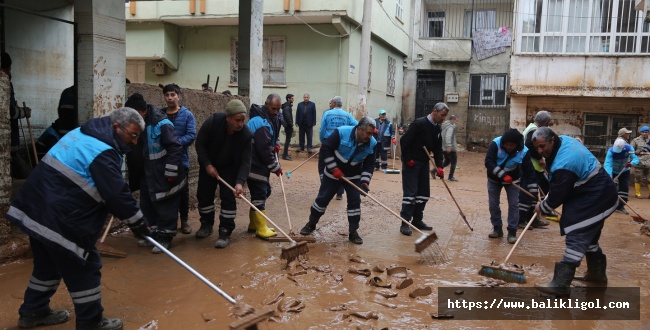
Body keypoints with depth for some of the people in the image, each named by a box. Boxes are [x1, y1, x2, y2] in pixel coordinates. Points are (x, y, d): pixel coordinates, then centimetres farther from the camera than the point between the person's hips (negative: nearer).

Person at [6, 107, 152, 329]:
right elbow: (117, 193, -20)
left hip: (36, 208, 10)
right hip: (60, 219, -10)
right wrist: (137, 222, -7)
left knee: (49, 264, 24)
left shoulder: (82, 134, 13)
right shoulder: (103, 152, -19)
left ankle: (33, 312, 38)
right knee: (85, 269, 2)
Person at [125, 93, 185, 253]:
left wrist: (171, 173, -21)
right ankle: (153, 233, 29)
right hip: (145, 175, 8)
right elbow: (133, 151, 18)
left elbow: (175, 149, -21)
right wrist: (134, 174, 19)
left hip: (162, 176, -8)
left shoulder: (161, 124, -20)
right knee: (147, 206, 15)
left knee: (165, 206, 1)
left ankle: (165, 236, 10)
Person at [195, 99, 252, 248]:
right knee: (204, 195, 9)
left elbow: (245, 161, -27)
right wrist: (207, 165, -23)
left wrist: (240, 182, -40)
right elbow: (200, 144, -17)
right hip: (209, 165, 1)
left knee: (228, 198, -9)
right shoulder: (212, 122, -30)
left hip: (230, 168, -1)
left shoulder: (246, 134, -29)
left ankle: (225, 233, -1)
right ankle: (206, 224, 31)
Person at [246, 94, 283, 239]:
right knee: (260, 194, -8)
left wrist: (275, 145, 2)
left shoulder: (270, 119, 11)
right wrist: (275, 167, -14)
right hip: (254, 165, -11)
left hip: (260, 163, 11)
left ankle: (254, 224, 25)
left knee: (264, 192, 16)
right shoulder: (261, 123, -22)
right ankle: (261, 229, -3)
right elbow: (264, 149, -24)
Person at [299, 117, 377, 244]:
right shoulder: (341, 132, -28)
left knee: (355, 201, -2)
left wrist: (365, 182, -20)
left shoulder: (371, 143, -15)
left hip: (354, 175, 3)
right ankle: (311, 224, 25)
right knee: (323, 198, 6)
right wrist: (333, 169, -25)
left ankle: (353, 232, 10)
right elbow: (325, 149, -24)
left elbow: (369, 164, -8)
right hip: (333, 173, -3)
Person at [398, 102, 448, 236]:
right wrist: (408, 159, -17)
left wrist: (439, 166, -2)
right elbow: (404, 141, -20)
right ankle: (405, 223, -3)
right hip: (411, 163, -8)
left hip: (424, 163, 8)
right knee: (410, 192, -8)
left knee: (424, 193, 10)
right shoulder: (419, 124, -17)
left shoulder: (437, 129, 8)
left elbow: (438, 149, 10)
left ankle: (417, 220, 22)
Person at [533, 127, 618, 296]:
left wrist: (542, 207, -2)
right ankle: (597, 273, 38)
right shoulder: (564, 140, -1)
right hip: (600, 195, 11)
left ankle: (560, 284, -17)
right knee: (589, 237, 22)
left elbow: (557, 195, -22)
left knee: (576, 239, -14)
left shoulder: (563, 165, -31)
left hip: (594, 200, -11)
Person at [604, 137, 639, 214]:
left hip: (624, 171, 2)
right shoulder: (611, 151, -33)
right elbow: (607, 164, -40)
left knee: (624, 187, -4)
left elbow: (636, 158, -25)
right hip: (613, 171, -2)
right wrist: (609, 176, -52)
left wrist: (631, 163, -49)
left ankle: (620, 206, 4)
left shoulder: (629, 148, -26)